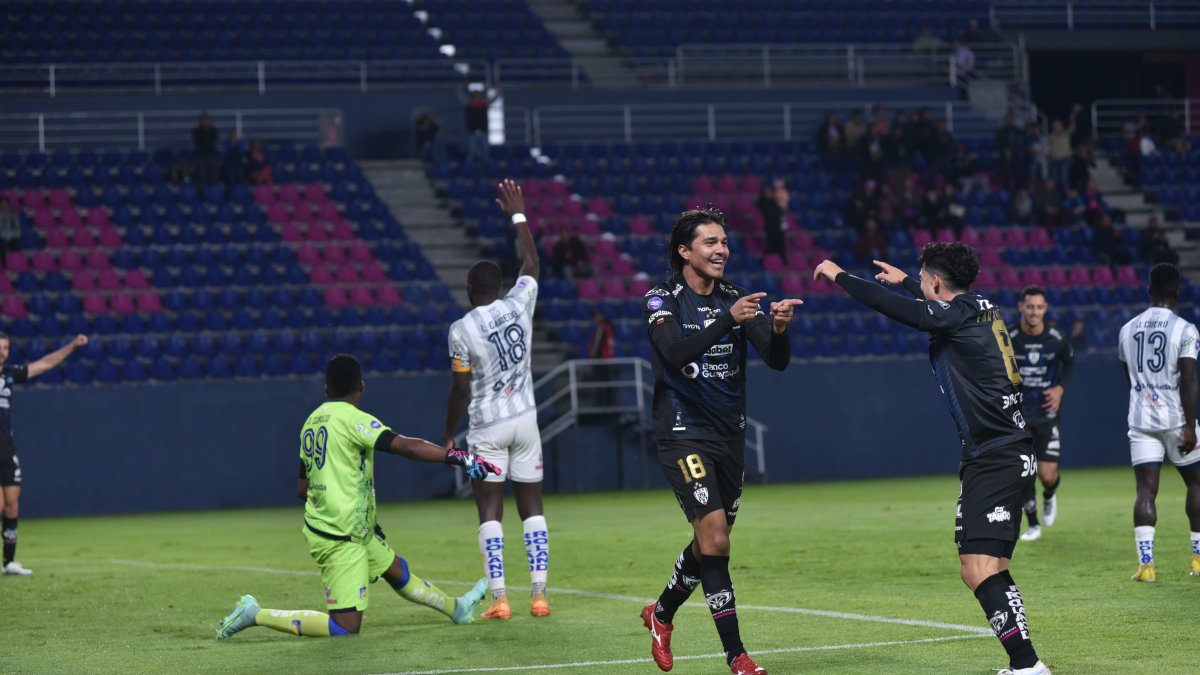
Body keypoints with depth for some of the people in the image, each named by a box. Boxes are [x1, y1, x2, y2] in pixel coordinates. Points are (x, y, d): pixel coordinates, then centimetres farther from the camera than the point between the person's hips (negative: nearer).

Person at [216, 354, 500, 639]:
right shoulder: (352, 418, -16)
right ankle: (256, 615, -6)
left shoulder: (312, 422, 9)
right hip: (341, 539, -10)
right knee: (346, 627, -9)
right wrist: (457, 456, -24)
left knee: (396, 569, 28)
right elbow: (406, 446, -25)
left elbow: (302, 488, 15)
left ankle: (456, 608, 47)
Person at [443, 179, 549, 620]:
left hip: (487, 427, -4)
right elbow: (531, 263, 18)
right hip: (524, 419, 4)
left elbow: (460, 390, -10)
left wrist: (448, 437, 1)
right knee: (531, 507, 8)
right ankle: (539, 594, 2)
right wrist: (518, 213, 28)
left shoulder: (462, 330, -11)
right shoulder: (519, 304, -1)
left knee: (490, 512, 1)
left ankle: (498, 598, -7)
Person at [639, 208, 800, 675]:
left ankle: (661, 614, 41)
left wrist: (778, 329, -26)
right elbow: (675, 354, -27)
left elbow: (777, 360, -4)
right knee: (715, 537, -16)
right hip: (684, 435, -6)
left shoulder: (736, 299, 5)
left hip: (730, 437, 6)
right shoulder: (662, 300, -8)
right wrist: (728, 320, -39)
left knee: (711, 540, 15)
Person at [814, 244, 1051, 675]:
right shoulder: (981, 309, 14)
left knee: (979, 571, -17)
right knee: (989, 568, 14)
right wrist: (903, 280, 52)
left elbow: (885, 304, -14)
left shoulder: (956, 317, -12)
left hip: (994, 459, -10)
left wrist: (838, 275, 2)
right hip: (1012, 456, 10)